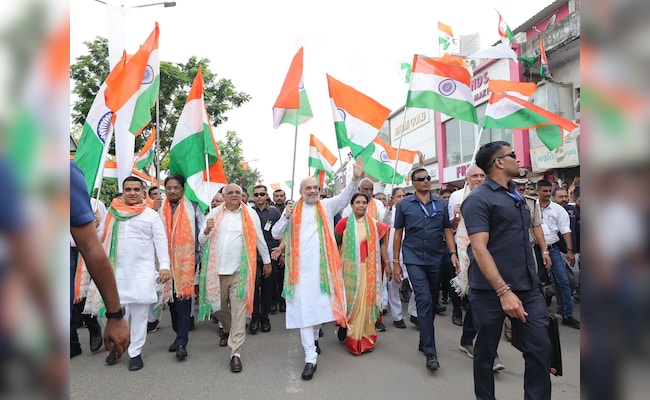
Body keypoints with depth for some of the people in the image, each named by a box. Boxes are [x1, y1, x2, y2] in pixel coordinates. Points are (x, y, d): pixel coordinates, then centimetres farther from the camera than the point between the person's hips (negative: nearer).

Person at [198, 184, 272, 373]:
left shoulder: (250, 214, -1)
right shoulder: (215, 213, 5)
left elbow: (259, 239, 7)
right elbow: (201, 240, 10)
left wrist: (267, 261, 13)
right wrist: (207, 230, -12)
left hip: (240, 270, -3)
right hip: (217, 268, 3)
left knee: (239, 310, -4)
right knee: (218, 305, 19)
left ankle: (236, 353, 4)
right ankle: (228, 330, 48)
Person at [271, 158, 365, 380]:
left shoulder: (327, 206, 8)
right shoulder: (292, 210, 9)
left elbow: (344, 197, -8)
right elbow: (275, 234, 7)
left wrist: (355, 179, -25)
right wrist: (286, 217, -10)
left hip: (322, 266, 1)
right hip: (300, 268, 0)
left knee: (320, 305, 12)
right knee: (303, 309, -1)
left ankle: (314, 338, 40)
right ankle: (311, 357, 5)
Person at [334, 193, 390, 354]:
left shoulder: (374, 224, 6)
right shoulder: (343, 223, -3)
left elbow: (382, 244, 8)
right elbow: (334, 244, -1)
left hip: (368, 268, 2)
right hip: (350, 268, -2)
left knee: (366, 301, 6)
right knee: (351, 300, 3)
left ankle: (365, 337, 22)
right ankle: (352, 338, 20)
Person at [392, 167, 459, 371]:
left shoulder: (441, 203, 6)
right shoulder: (404, 205, 0)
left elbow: (447, 230, 8)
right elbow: (398, 234, 3)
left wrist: (453, 253, -6)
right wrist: (396, 262, 1)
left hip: (436, 259, 3)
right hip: (414, 259, -3)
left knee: (432, 301, 13)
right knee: (424, 300, -12)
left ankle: (424, 340, 32)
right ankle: (430, 352, -7)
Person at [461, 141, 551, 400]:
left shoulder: (516, 195, 13)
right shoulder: (478, 199, -11)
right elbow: (479, 248, -19)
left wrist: (533, 279, 18)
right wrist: (503, 290, -26)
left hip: (528, 287, 7)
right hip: (491, 290, -6)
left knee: (540, 348, 4)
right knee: (486, 351, 10)